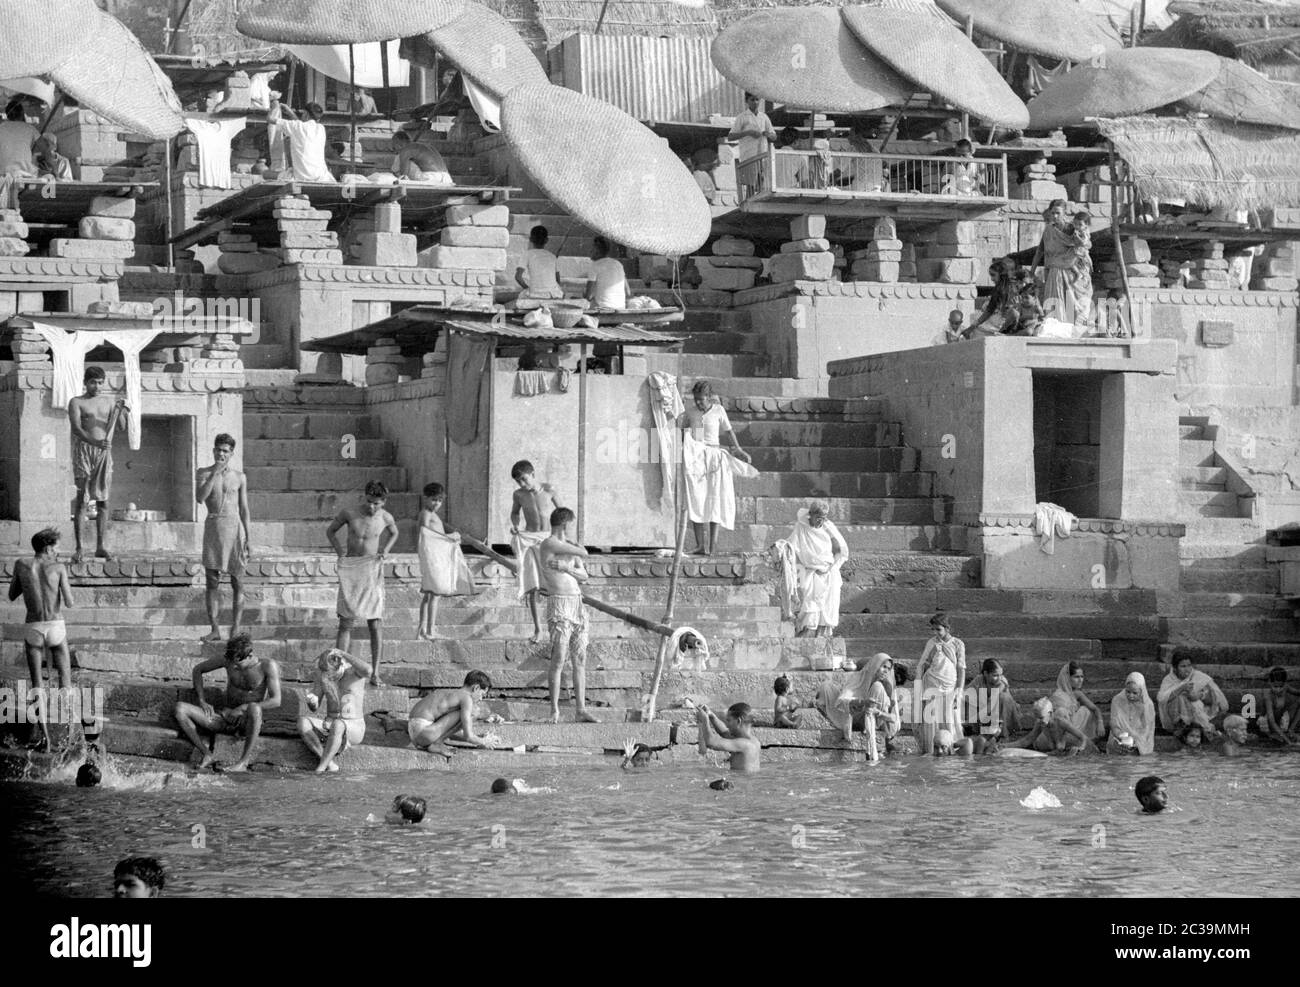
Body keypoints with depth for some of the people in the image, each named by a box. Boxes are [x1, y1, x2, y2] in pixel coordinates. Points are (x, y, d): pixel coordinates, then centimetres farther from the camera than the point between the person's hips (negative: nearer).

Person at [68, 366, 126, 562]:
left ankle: (101, 546, -2)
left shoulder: (109, 401, 14)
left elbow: (111, 428, 5)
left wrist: (119, 412, -14)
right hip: (83, 450, -3)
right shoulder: (76, 403, 3)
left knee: (103, 500, -1)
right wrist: (94, 442, -28)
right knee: (81, 499, -6)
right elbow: (76, 428, -11)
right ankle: (78, 547, -6)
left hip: (104, 451, 3)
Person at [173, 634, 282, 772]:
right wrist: (202, 701, 2)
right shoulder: (229, 659, -2)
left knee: (254, 708, -44)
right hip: (227, 718, 4)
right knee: (180, 709, -16)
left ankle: (243, 762, -30)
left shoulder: (268, 666, -12)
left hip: (248, 721, -4)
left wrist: (242, 708, -22)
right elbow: (198, 669, 13)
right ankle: (208, 754, -11)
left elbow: (276, 701, -19)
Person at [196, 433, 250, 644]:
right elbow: (200, 497, -9)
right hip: (213, 526, 0)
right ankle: (214, 629, 0)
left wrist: (248, 538, 3)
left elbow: (244, 509, 9)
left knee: (237, 582, -1)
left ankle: (236, 629, 3)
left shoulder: (239, 477, 8)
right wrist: (214, 474, -14)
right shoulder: (205, 474, 7)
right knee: (211, 581, -2)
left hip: (234, 526, 0)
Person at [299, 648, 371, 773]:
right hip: (329, 727, 5)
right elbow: (314, 708, 2)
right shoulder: (322, 673, 0)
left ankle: (321, 766, -34)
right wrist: (311, 701, -23)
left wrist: (343, 654, -34)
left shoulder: (356, 669, -12)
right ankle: (329, 763, -27)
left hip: (354, 729, -5)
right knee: (302, 722, -26)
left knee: (338, 725, -41)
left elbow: (367, 671, -40)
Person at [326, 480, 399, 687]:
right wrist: (339, 549, -4)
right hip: (350, 570, 0)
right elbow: (330, 531, 12)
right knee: (345, 622, -4)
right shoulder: (349, 513, -4)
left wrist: (385, 550, 5)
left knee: (376, 624, -4)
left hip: (372, 571, 0)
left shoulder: (385, 518, -1)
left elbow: (394, 533, 22)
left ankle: (375, 674, 0)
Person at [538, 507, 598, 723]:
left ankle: (581, 710, 6)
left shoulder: (568, 545, 18)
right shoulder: (549, 545, -8)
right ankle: (554, 711, -8)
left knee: (580, 660, 5)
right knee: (558, 659, -10)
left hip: (578, 603, 8)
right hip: (559, 604, -8)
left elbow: (584, 575, 10)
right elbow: (584, 553, -10)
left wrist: (566, 568, -7)